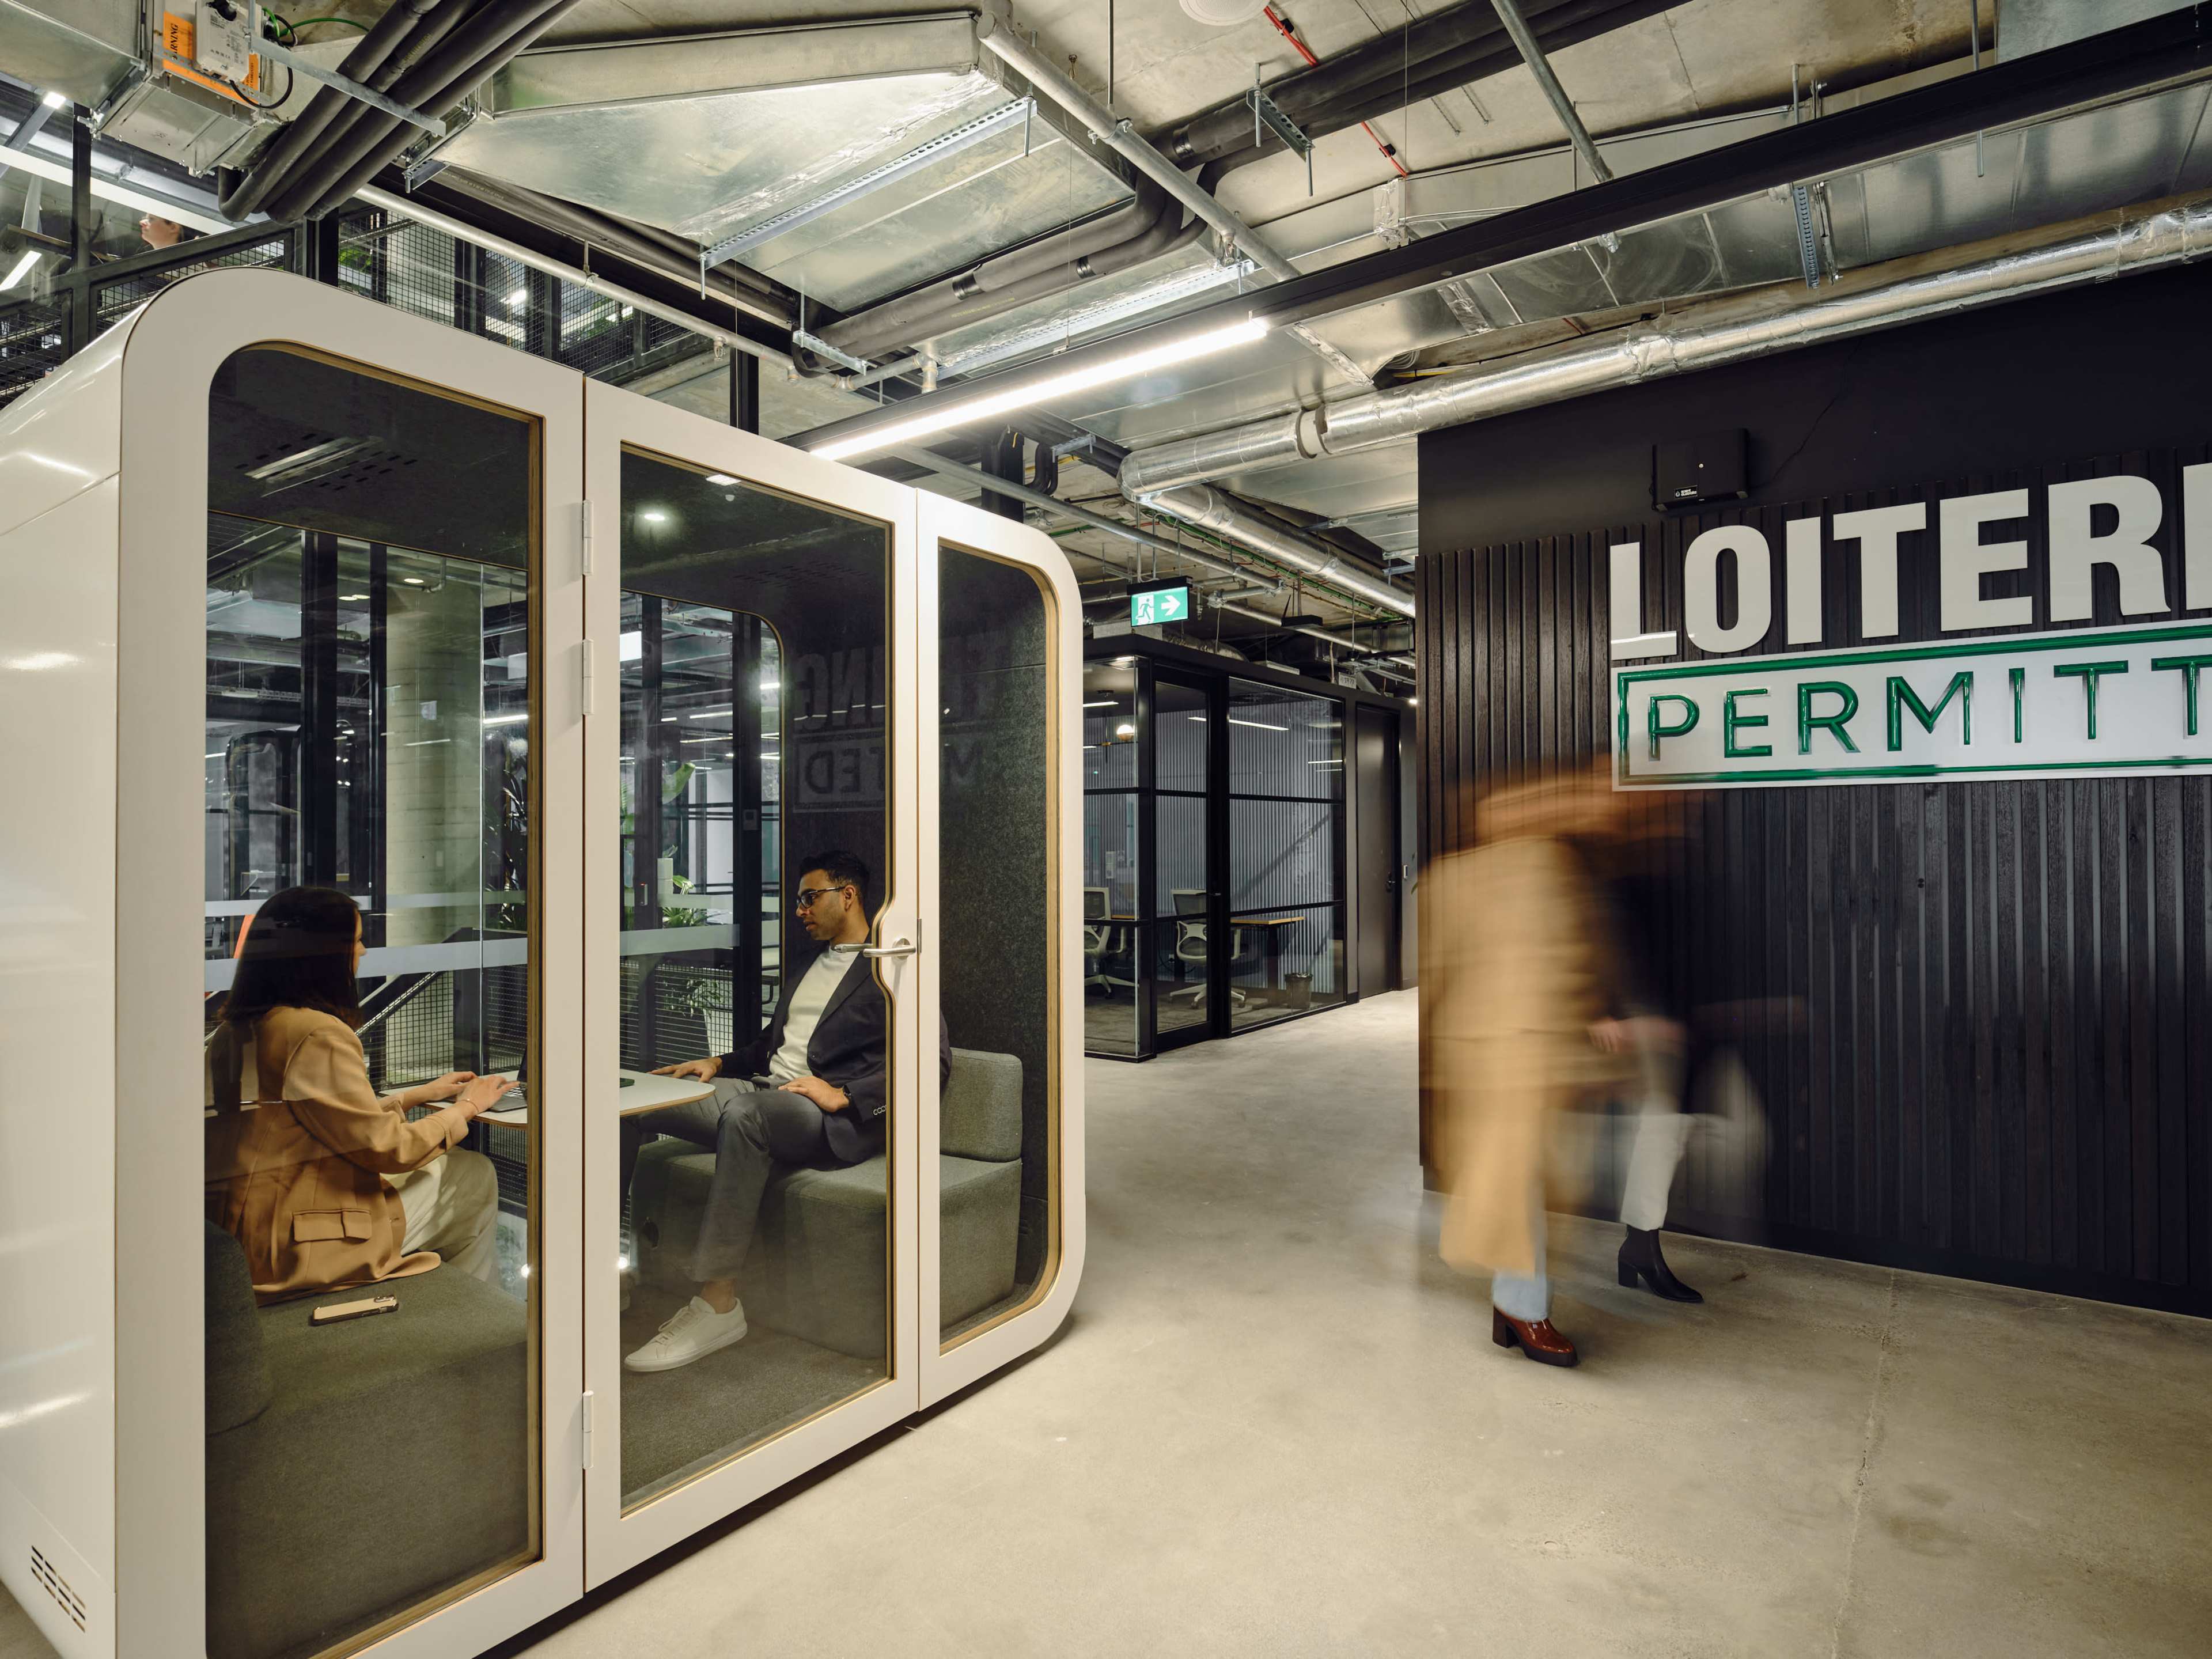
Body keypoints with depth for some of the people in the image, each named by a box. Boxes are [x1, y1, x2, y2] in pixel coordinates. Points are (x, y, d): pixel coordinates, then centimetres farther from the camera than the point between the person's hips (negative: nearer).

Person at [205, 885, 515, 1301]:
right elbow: (385, 1148, -16)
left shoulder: (233, 1031, 8)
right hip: (295, 1256, -9)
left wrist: (420, 1094, 20)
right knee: (475, 1176, 3)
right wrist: (466, 1107, -1)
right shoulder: (318, 1035, -21)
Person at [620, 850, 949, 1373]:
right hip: (760, 1092, 9)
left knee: (744, 1110, -39)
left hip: (830, 1113, -8)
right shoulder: (806, 969, 28)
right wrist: (719, 1064, 13)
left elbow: (934, 1057, -12)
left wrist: (844, 1094, -19)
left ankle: (718, 1301, -33)